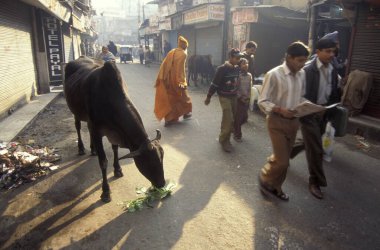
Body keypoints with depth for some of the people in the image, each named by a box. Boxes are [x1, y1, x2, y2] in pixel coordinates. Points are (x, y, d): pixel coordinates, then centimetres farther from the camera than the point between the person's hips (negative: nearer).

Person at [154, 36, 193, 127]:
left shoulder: (171, 52, 11)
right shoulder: (183, 54, -10)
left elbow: (164, 65, 10)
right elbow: (181, 68, -20)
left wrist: (161, 78, 14)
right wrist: (182, 81, -21)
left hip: (167, 79, 6)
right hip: (176, 79, -6)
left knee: (170, 97, 11)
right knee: (182, 95, 15)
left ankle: (169, 118, 12)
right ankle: (186, 113, 32)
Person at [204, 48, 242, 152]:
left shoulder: (237, 69, 3)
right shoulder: (222, 69, -16)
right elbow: (214, 84, -12)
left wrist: (237, 93, 17)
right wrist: (208, 97, -8)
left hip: (234, 97, 6)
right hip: (224, 97, -6)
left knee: (231, 120, 10)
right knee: (228, 120, -11)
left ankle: (226, 138, 26)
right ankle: (224, 140, 7)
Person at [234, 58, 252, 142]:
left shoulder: (249, 75, 7)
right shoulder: (238, 75, -11)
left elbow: (250, 88, 9)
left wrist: (248, 97, -1)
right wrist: (240, 97, -14)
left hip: (246, 99, 6)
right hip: (239, 99, -6)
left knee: (245, 118, 11)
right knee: (238, 118, 1)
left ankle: (235, 128, 37)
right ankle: (237, 135, 15)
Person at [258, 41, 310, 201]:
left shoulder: (302, 74, 5)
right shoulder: (274, 75, -16)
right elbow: (262, 101, -14)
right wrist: (280, 110, -28)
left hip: (293, 121, 7)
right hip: (277, 121, -6)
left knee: (283, 159, 15)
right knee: (282, 161, -5)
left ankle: (275, 187, 34)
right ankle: (265, 179, 24)